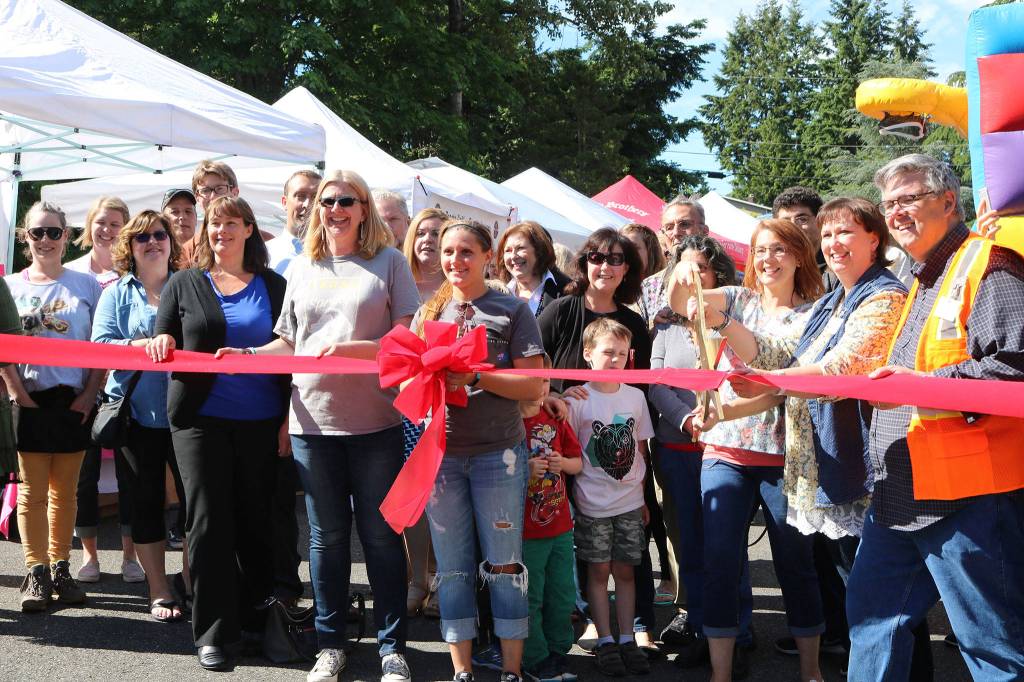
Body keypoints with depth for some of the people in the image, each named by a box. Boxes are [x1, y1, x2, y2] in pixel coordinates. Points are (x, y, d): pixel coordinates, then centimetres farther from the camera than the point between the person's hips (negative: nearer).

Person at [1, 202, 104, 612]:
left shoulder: (86, 285, 5)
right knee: (33, 490, 1)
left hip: (73, 401, 1)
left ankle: (60, 568, 16)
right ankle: (36, 573, 6)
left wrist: (89, 394, -4)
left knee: (65, 491, 8)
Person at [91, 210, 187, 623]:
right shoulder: (117, 293, 7)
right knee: (147, 498, 7)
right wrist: (144, 345, -19)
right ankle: (159, 593, 17)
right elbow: (100, 345, -4)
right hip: (136, 411, 1)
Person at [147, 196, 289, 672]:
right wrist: (162, 342, -14)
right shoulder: (184, 283, 9)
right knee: (209, 521, -2)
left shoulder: (273, 286, 8)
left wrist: (289, 417, 0)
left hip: (261, 421, 1)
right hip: (200, 418, 0)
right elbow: (161, 344, 11)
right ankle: (214, 632, 5)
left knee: (255, 520, 6)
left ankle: (253, 617, 21)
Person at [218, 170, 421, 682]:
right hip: (313, 419, 3)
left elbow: (407, 339, -4)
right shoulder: (302, 268, 13)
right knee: (327, 535, 11)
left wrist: (352, 348, -18)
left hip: (375, 421, -3)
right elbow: (288, 343, 16)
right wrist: (247, 355, -1)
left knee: (380, 534, 4)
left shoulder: (388, 261, 2)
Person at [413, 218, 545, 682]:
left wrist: (474, 376, -19)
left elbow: (532, 386, -7)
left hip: (498, 452, -3)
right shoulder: (428, 313, 12)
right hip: (440, 451, 4)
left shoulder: (512, 310, 0)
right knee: (452, 565, 8)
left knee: (503, 564, 3)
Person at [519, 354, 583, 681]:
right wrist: (525, 469, -23)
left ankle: (557, 650, 30)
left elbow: (578, 463, 13)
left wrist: (563, 463, -8)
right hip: (525, 530, -5)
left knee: (563, 595, 14)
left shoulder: (555, 419, 7)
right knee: (530, 599, 5)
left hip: (560, 525, 5)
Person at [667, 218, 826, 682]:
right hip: (725, 452, 2)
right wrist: (681, 272, -31)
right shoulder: (738, 299, 9)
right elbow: (680, 302, -8)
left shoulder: (812, 314, 1)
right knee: (718, 561, -1)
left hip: (784, 456, -2)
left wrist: (728, 409, -24)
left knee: (795, 562, 7)